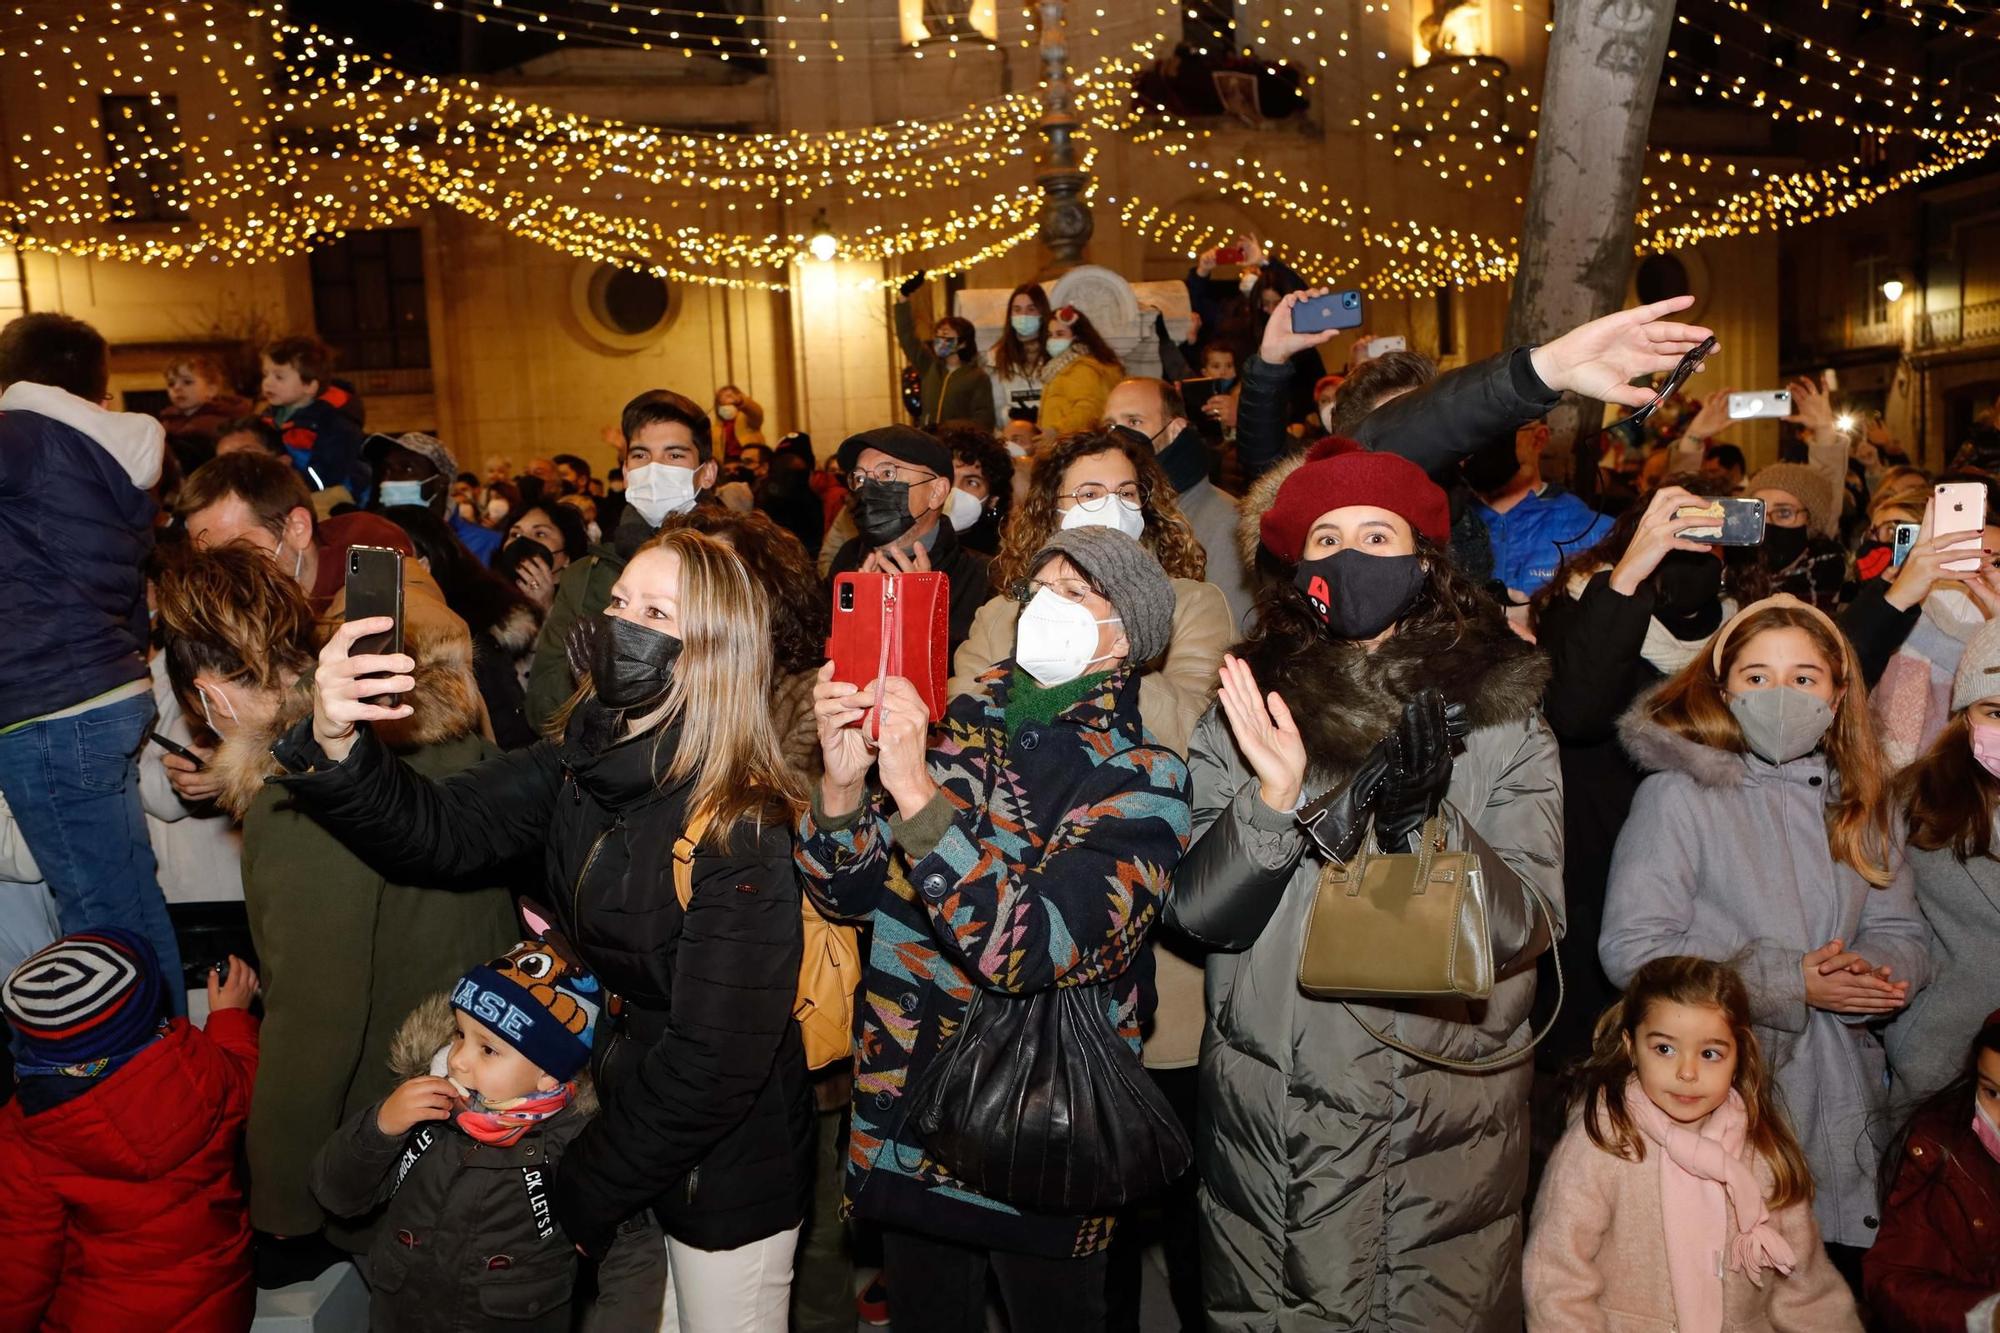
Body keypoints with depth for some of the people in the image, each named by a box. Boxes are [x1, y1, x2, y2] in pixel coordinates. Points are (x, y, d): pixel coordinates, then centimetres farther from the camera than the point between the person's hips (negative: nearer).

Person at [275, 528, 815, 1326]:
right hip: (613, 1110, 6)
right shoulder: (581, 760, -6)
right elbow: (442, 828, -15)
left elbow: (714, 1066, -24)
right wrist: (334, 745, -33)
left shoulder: (747, 834, -27)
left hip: (723, 1167, -6)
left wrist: (580, 1197, -14)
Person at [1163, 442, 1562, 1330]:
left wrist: (1427, 823, -27)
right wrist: (1273, 801, -23)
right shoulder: (1250, 704, -1)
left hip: (1447, 1132, -1)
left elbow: (1529, 925, -10)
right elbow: (1196, 910, -6)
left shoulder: (1498, 713, -4)